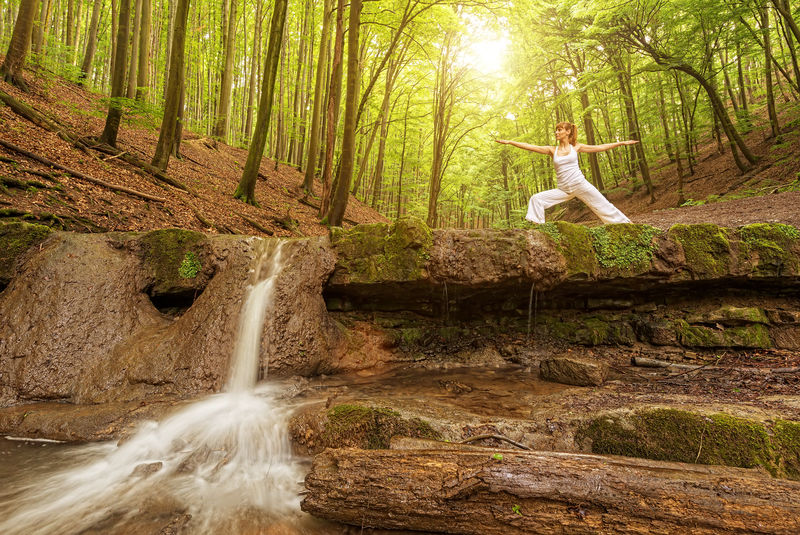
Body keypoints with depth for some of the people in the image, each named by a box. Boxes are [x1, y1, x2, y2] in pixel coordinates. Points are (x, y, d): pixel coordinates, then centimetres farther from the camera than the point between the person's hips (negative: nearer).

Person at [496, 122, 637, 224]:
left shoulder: (575, 147, 5)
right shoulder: (552, 150, 7)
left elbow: (600, 147, 11)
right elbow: (530, 147, 0)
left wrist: (621, 143, 11)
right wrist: (509, 142, -6)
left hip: (580, 184, -2)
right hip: (563, 189, 2)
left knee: (604, 207, -1)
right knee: (536, 199, -14)